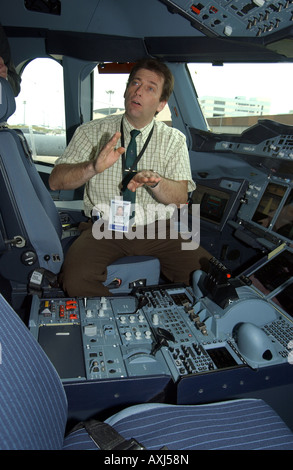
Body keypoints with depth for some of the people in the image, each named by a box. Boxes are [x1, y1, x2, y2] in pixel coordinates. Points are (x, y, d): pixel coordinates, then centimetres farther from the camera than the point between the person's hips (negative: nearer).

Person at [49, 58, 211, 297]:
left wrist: (154, 181, -26)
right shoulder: (92, 131, 4)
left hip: (158, 228, 1)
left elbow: (181, 198, -4)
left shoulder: (174, 139, 6)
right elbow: (56, 181, -3)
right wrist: (93, 168, -23)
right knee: (75, 279, -27)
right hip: (106, 227, 0)